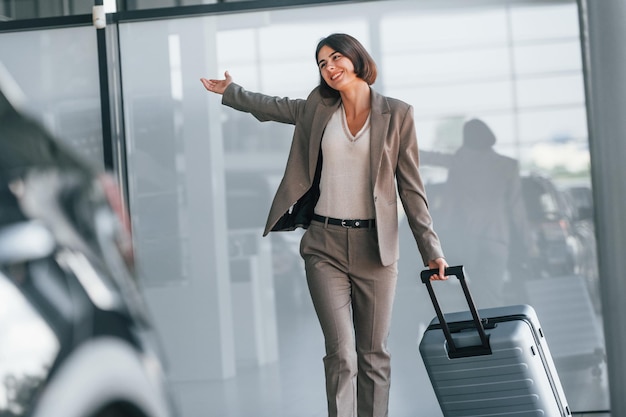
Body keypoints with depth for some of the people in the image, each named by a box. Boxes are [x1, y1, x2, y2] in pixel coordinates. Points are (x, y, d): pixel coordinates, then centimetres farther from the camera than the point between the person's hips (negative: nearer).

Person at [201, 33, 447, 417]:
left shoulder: (397, 114, 1)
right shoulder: (319, 108, 8)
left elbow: (411, 187, 2)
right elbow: (273, 107, 29)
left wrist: (431, 249, -1)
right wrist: (230, 92, 38)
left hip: (375, 246, -1)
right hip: (325, 245, 1)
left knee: (374, 354, 5)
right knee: (341, 353, -7)